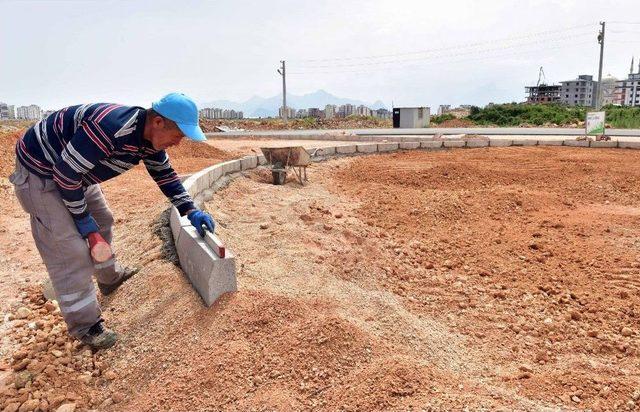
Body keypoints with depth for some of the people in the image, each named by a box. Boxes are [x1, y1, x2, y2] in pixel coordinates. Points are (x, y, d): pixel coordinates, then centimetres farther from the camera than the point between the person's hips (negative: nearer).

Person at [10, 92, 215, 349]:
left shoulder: (150, 138, -9)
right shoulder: (111, 128, -37)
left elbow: (165, 175, 6)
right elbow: (66, 172, -31)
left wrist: (191, 211, -2)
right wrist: (82, 218, -19)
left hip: (78, 173, 9)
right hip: (41, 170, -9)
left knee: (102, 222, 20)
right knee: (69, 248, -10)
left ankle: (111, 277, 44)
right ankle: (84, 326, 3)